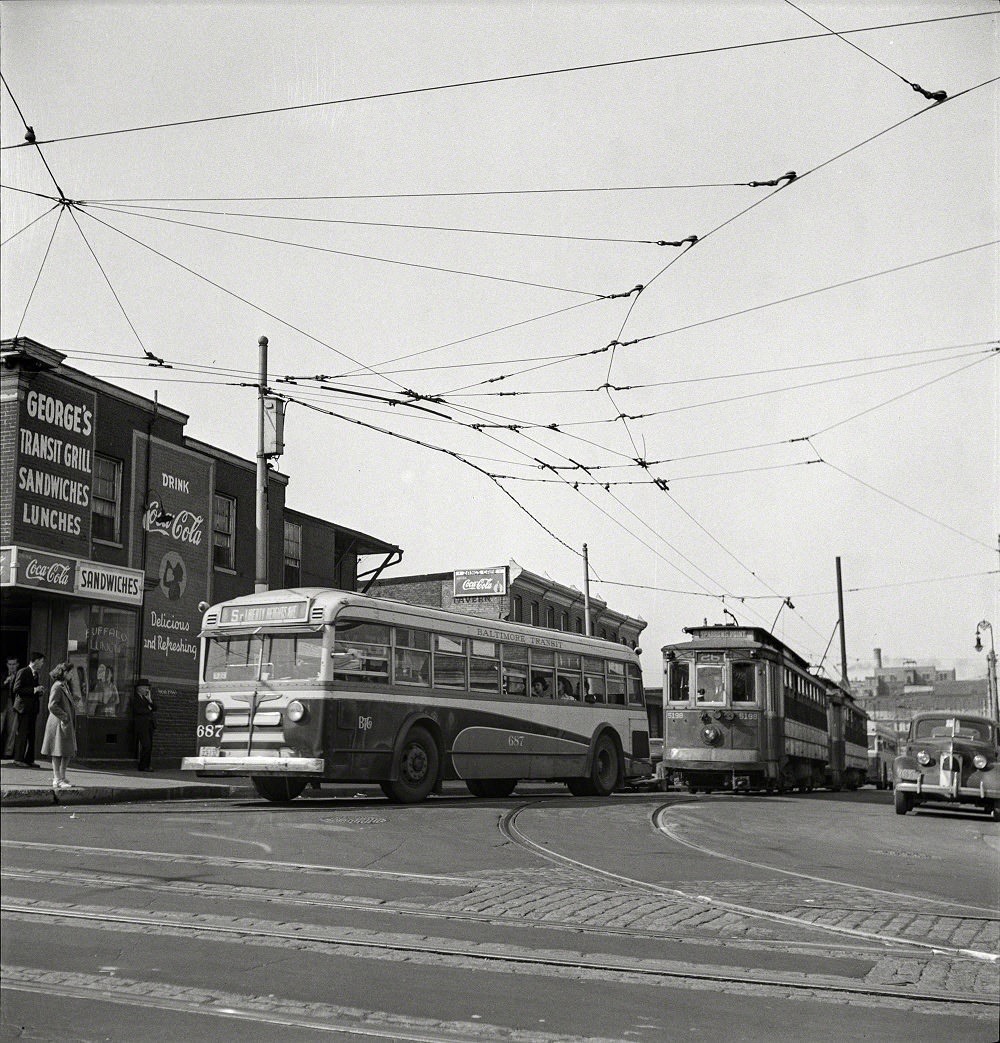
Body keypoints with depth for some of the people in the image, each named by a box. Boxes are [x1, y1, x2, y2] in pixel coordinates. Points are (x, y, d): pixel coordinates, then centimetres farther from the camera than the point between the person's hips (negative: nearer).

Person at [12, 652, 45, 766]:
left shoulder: (37, 674, 17)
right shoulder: (22, 672, -6)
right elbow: (16, 689, -14)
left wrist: (40, 692, 3)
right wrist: (34, 690, -18)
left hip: (33, 708, 8)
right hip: (24, 707, -8)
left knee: (31, 734, 7)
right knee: (22, 734, -5)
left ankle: (29, 759, 10)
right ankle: (18, 759, 0)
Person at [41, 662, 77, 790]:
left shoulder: (65, 686, 16)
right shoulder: (57, 687, -14)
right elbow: (52, 706, -22)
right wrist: (64, 717, -18)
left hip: (67, 725, 9)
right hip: (59, 725, -9)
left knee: (68, 753, 11)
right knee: (58, 753, -3)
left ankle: (61, 778, 19)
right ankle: (57, 780, 2)